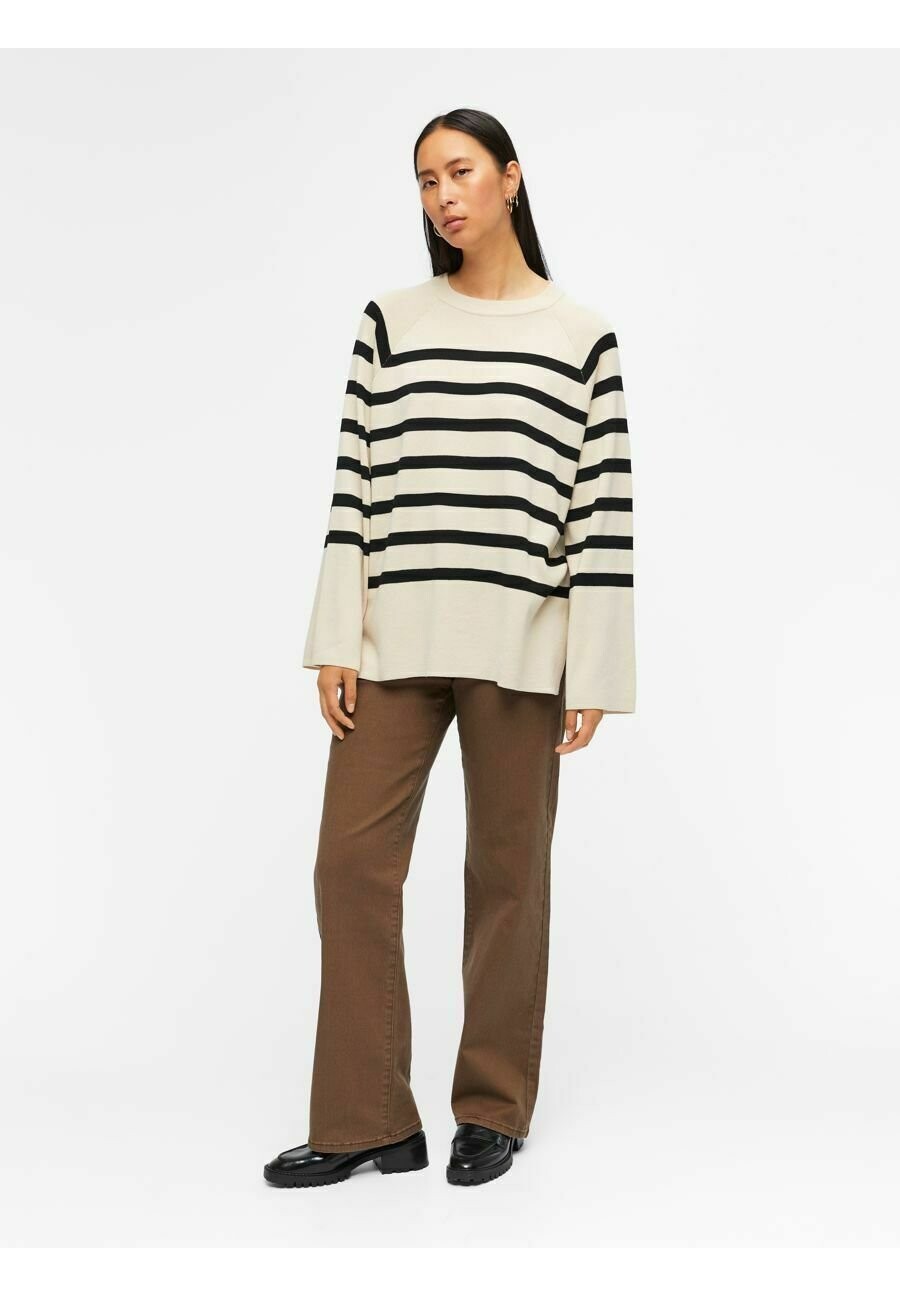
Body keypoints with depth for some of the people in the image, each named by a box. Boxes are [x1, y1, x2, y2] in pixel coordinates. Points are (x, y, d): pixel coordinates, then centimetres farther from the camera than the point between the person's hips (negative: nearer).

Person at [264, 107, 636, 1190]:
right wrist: (335, 641, -1)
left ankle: (492, 1111, 21)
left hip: (521, 641, -2)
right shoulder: (391, 321, 9)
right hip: (394, 633, 2)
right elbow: (355, 485, 6)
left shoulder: (580, 336, 3)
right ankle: (365, 1122, 10)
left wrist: (594, 670, -4)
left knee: (507, 871, 5)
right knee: (351, 861, -2)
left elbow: (604, 509, 0)